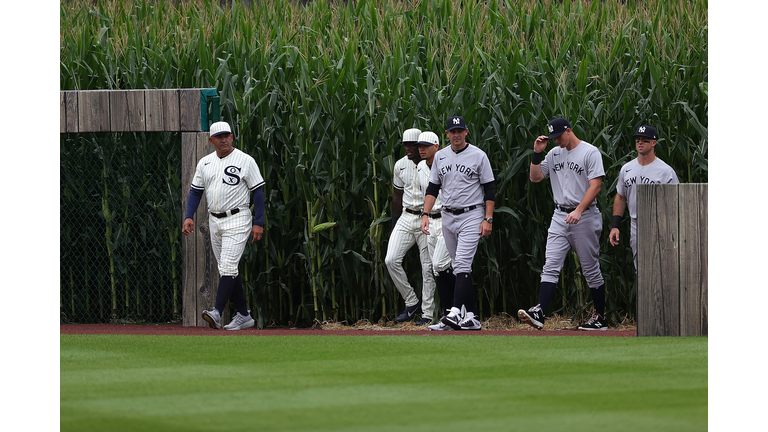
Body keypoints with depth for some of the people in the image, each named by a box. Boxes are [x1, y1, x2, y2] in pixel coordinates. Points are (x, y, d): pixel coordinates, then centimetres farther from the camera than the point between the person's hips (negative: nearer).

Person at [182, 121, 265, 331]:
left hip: (237, 220, -7)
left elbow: (258, 191, -5)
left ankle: (217, 313, -26)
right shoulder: (204, 163, 11)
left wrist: (258, 223, -11)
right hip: (214, 221, 7)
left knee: (228, 266, -17)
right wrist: (189, 216, 0)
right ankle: (243, 315, 15)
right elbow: (195, 191, 15)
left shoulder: (245, 161, -5)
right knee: (226, 270, 8)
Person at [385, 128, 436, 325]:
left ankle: (427, 313, 5)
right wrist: (394, 224, 14)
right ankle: (412, 302, 5)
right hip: (406, 218, 5)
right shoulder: (400, 165, 7)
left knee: (428, 267, -3)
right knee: (391, 260, -8)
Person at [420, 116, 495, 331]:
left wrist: (488, 219, -11)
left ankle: (456, 312, -27)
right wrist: (425, 214, 0)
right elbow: (433, 188, 13)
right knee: (459, 267, 7)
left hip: (471, 216, -6)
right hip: (448, 217, 6)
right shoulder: (440, 156, 10)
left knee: (462, 263, -18)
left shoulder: (478, 156, -5)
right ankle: (471, 317, 10)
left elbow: (490, 189, -4)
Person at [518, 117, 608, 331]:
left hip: (585, 216, -5)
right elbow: (535, 177, 15)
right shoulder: (554, 154, 12)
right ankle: (539, 313, -18)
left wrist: (579, 210, -25)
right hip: (560, 216, 5)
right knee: (550, 267, -8)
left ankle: (600, 317, 14)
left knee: (591, 269, 3)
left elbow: (596, 185, -15)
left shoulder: (590, 152, -7)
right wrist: (537, 154, 1)